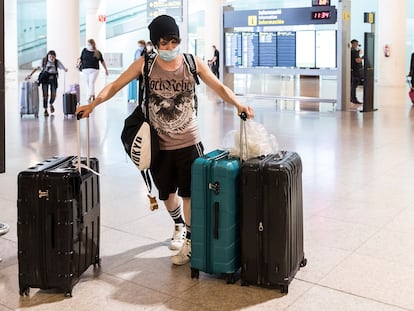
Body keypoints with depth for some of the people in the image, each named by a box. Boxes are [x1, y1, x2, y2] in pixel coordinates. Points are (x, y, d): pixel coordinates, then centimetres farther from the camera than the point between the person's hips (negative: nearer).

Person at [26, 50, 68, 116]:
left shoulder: (57, 62, -5)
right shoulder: (44, 61, -6)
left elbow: (63, 68, -11)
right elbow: (37, 68, -1)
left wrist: (65, 69, -37)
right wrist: (30, 75, -5)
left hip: (53, 79, 1)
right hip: (45, 79, -1)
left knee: (53, 95, -3)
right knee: (45, 94, -5)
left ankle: (51, 104, 32)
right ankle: (45, 110, 10)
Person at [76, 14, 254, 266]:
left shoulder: (193, 63, -7)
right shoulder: (144, 64, -6)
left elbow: (219, 87, -9)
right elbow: (115, 86, -3)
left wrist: (238, 105, -27)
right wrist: (93, 104, -18)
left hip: (189, 141, -2)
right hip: (159, 144, 2)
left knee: (189, 193, 2)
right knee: (167, 193, 18)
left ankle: (190, 242, 18)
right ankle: (179, 225, 47)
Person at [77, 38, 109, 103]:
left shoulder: (98, 52, 2)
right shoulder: (84, 50, 6)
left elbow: (102, 61, 12)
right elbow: (81, 58, 15)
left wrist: (106, 70, 18)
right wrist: (78, 62, -7)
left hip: (94, 70, -3)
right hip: (85, 70, 3)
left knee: (91, 83, -17)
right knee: (88, 85, 9)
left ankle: (89, 97, -24)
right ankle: (93, 96, 24)